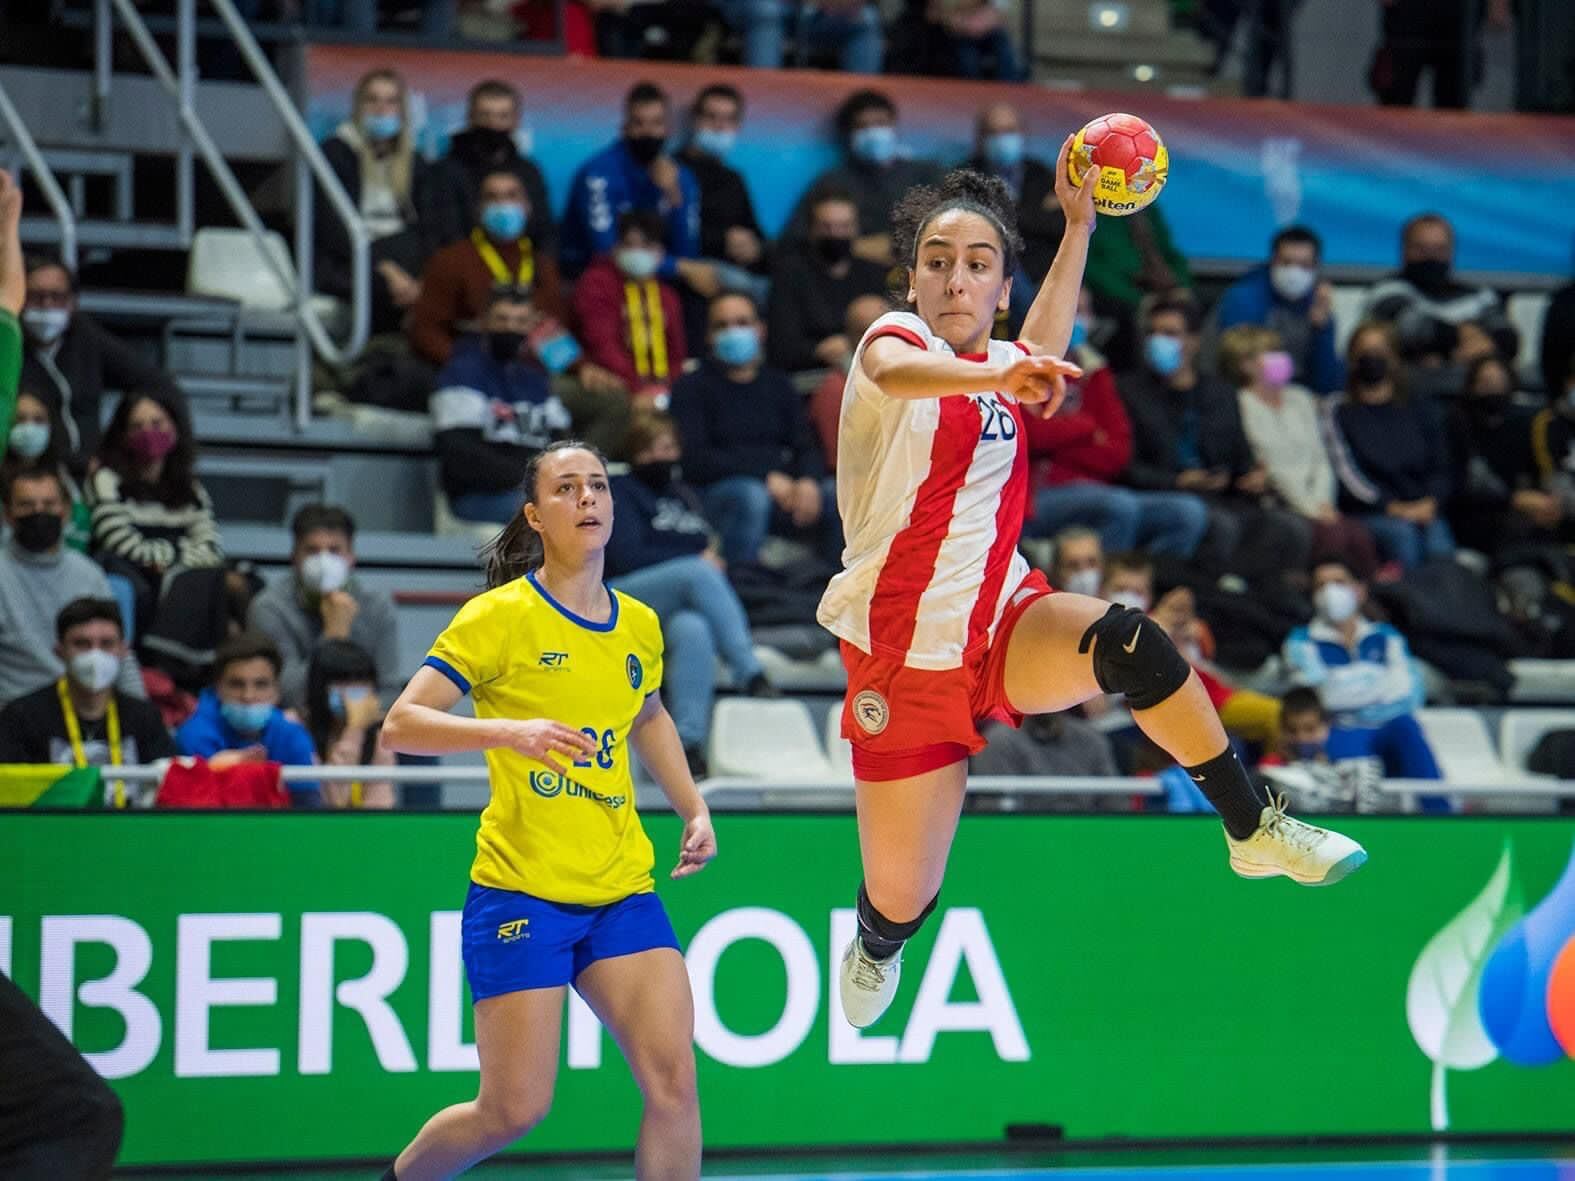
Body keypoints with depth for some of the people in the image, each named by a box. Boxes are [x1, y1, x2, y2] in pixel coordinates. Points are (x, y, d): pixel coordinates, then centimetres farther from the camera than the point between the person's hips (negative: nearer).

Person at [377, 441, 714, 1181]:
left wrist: (694, 809, 21)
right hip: (520, 891, -5)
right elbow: (399, 726, -14)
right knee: (515, 1110, -5)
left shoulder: (639, 625, 10)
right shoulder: (500, 616, -7)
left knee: (673, 1079, -11)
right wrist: (509, 731, -28)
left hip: (623, 890, 5)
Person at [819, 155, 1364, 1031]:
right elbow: (895, 371, -37)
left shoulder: (999, 363, 6)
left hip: (1008, 628, 3)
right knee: (902, 901, 2)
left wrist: (1078, 220, 30)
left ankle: (1253, 827, -17)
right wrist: (999, 378, -57)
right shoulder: (896, 336, -10)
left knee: (1126, 641, -31)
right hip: (907, 659, -3)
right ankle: (877, 945, 42)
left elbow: (1044, 348, 33)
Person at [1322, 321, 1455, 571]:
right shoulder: (1338, 411, 12)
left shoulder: (1420, 414, 22)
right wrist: (1392, 507, -12)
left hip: (1424, 511, 2)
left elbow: (1439, 467, 15)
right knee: (1402, 533, -35)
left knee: (1439, 539, -31)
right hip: (1367, 513, -2)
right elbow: (1346, 474, 1)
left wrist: (1430, 502, -8)